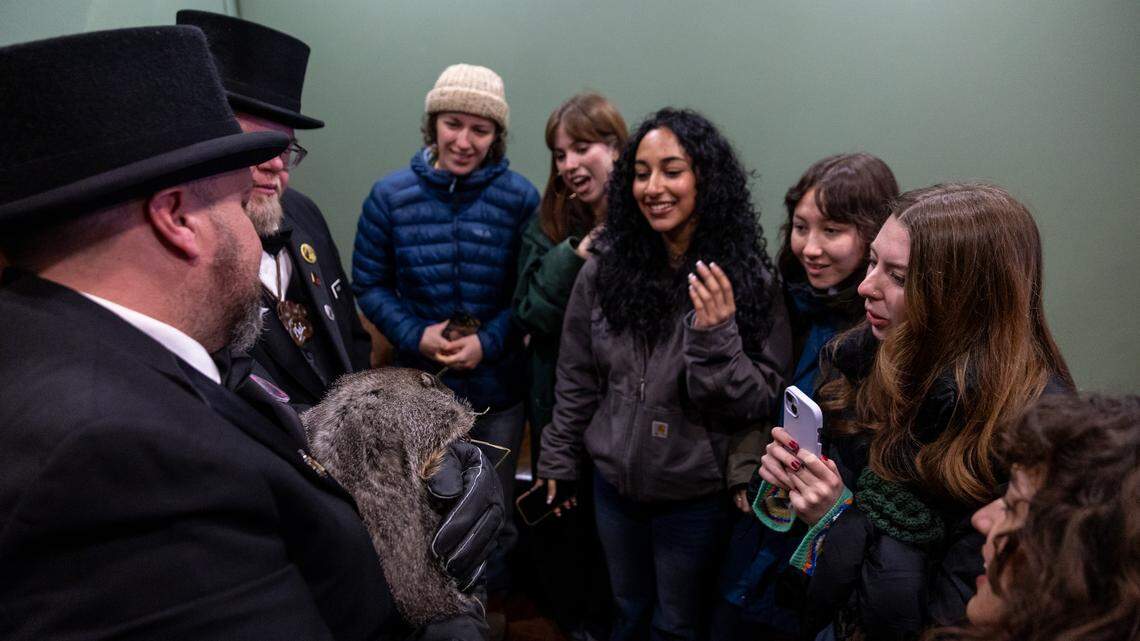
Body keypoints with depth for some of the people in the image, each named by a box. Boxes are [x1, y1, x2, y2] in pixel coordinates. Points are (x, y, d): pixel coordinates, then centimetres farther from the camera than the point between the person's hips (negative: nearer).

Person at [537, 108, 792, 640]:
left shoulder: (749, 280, -16)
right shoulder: (604, 270, -9)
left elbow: (759, 404, -16)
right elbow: (576, 380, 1)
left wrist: (716, 338, -31)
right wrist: (557, 461, 8)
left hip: (696, 496, -2)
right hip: (614, 484, 2)